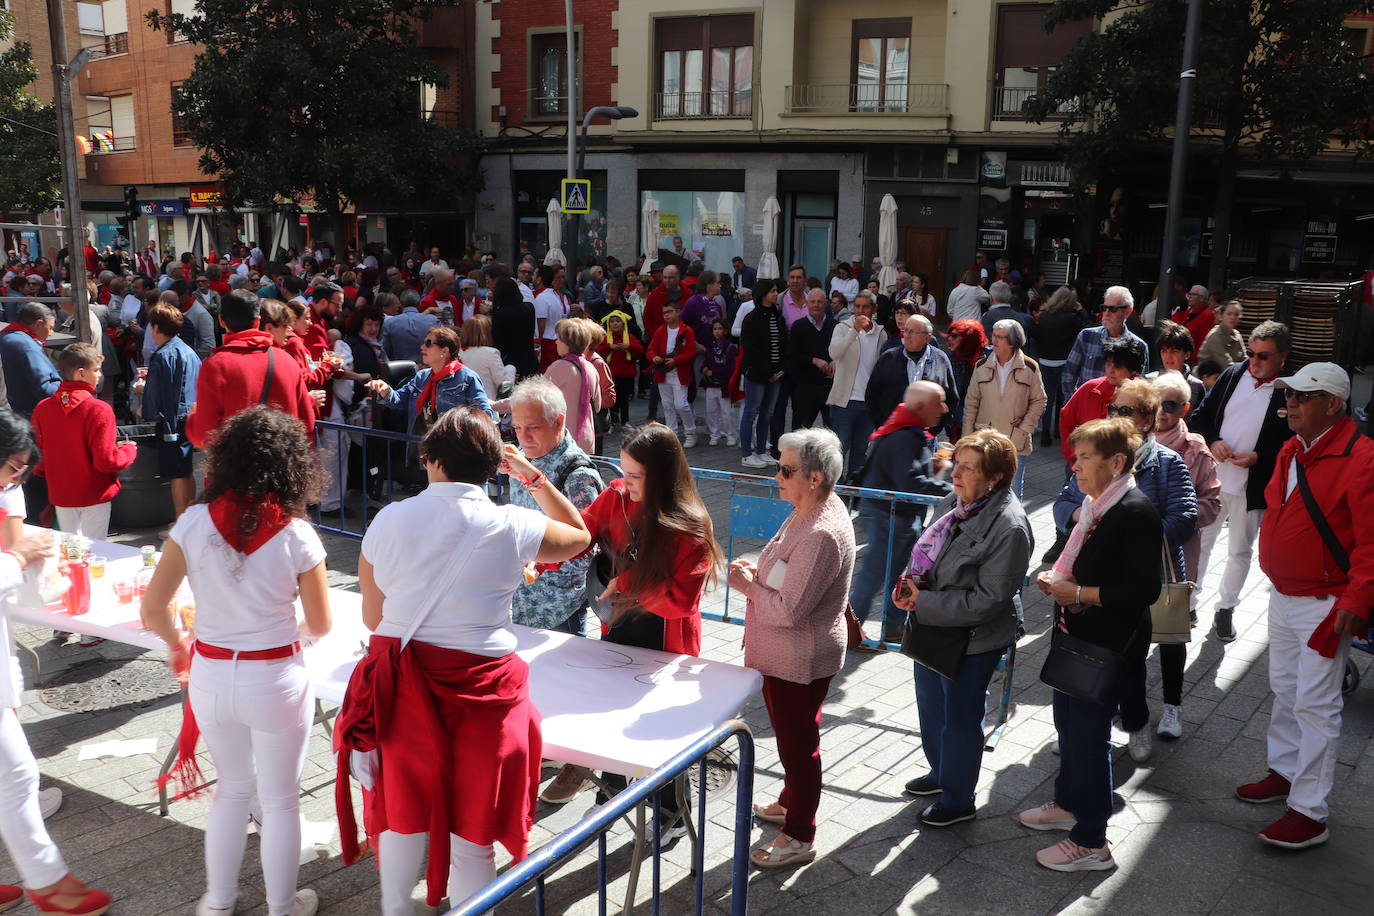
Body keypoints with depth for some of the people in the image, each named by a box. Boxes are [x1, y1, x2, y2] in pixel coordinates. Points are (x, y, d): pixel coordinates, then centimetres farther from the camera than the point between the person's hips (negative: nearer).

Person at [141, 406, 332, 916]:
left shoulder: (194, 524, -10)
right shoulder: (296, 535, -15)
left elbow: (153, 611, -7)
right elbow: (320, 626, -6)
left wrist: (178, 646, 13)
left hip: (211, 677, 3)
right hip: (275, 680, -3)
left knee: (232, 790, 25)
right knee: (280, 800, 17)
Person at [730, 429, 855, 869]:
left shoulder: (822, 535, -30)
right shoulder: (809, 512, 3)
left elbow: (790, 609, -29)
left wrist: (748, 587, -15)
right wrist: (758, 572, 1)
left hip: (799, 662, -10)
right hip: (786, 656, 10)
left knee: (798, 742, 6)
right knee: (792, 736, 26)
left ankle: (799, 837, 22)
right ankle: (791, 802, 47)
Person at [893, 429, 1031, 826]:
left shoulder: (1009, 528, -26)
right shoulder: (954, 504, -3)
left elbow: (986, 600, -26)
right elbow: (923, 552, 12)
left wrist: (923, 603, -24)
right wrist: (909, 583, -9)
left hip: (972, 640, -8)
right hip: (932, 629, 8)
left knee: (959, 719, 11)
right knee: (931, 707, 26)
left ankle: (958, 801, 33)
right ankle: (941, 773, 50)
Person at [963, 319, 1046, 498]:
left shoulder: (1029, 368, -2)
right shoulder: (982, 367, 3)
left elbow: (1039, 401, 4)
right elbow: (971, 403, 8)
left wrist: (1024, 429, -6)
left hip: (1016, 443, -1)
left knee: (1013, 493, 7)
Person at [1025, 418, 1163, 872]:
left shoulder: (1136, 514, -22)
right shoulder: (1092, 504, 6)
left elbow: (1144, 590, -26)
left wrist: (1078, 593, -23)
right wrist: (1056, 578, 2)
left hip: (1107, 646, -9)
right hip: (1075, 636, 9)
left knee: (1089, 735, 0)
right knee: (1067, 721, 22)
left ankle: (1091, 843, 14)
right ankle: (1068, 804, 43)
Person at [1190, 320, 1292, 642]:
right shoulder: (1233, 375, 0)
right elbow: (1203, 414, 7)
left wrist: (1258, 457, -20)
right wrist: (1213, 442, -10)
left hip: (1252, 488, -2)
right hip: (1212, 479, 3)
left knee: (1240, 551, 14)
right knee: (1197, 544, 11)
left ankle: (1225, 608, 30)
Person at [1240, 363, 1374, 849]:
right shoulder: (1291, 451, 8)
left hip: (1324, 604, -8)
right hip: (1283, 595, 8)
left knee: (1315, 705, -3)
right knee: (1285, 690, 20)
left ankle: (1309, 813, 4)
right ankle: (1285, 771, 37)